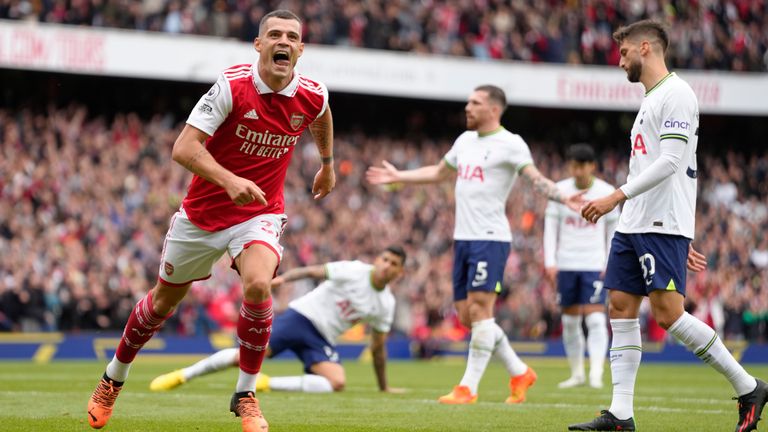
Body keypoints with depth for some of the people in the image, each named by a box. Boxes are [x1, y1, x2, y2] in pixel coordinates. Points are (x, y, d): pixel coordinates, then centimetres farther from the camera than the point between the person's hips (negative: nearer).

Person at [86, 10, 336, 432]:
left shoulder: (313, 96, -11)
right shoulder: (232, 86, -22)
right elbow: (184, 147, -27)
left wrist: (328, 165, 28)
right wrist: (229, 181, -41)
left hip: (260, 213, 1)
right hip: (202, 213, -1)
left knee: (258, 286, -29)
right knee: (164, 300, 14)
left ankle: (245, 394, -12)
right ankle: (114, 378, 40)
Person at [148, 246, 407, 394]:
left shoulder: (386, 304, 5)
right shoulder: (354, 271, -8)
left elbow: (378, 347, 15)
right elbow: (313, 271, -10)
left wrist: (384, 387, 19)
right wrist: (284, 278, -26)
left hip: (322, 341, 4)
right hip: (302, 318, -4)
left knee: (337, 383, -25)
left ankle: (268, 384, -16)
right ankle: (183, 376, -2)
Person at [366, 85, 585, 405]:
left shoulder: (510, 144, -7)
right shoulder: (465, 141, 17)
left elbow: (535, 177, -18)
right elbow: (439, 173, 32)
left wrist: (563, 198, -35)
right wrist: (398, 177, 37)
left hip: (490, 238, -8)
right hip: (463, 237, 8)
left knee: (479, 309, -10)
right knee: (467, 315, 8)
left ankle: (468, 387, -7)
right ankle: (519, 373, 20)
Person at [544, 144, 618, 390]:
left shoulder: (607, 193, 0)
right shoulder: (559, 191, 3)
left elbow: (613, 231, 7)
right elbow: (551, 228, 6)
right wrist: (550, 262, -3)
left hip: (595, 266, -2)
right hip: (566, 265, 2)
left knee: (595, 319, -12)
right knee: (570, 321, 6)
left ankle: (596, 374, -15)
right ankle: (577, 374, 16)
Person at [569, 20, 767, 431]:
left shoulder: (676, 94, -9)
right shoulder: (651, 100, 22)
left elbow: (670, 163, -19)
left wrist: (618, 195, -23)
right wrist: (681, 240, 23)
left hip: (663, 226, -10)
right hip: (634, 225, 10)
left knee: (668, 312, -14)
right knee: (620, 308, 2)